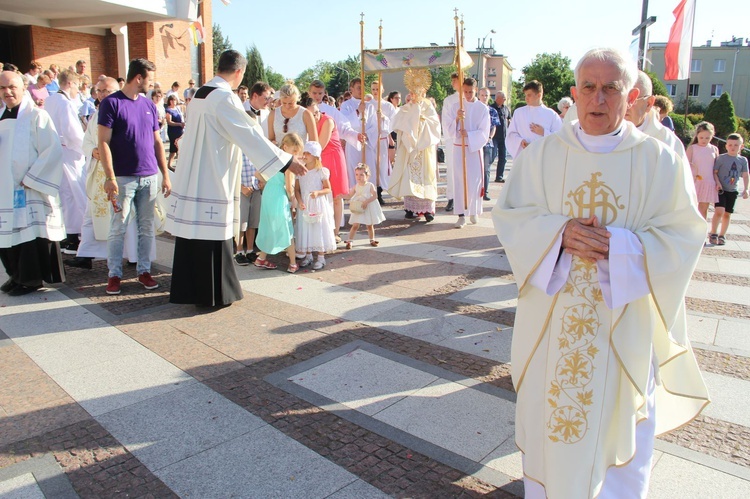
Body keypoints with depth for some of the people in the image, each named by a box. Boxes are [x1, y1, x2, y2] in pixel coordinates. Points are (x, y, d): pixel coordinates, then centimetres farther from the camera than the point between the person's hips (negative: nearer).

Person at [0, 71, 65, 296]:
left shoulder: (36, 116, -8)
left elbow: (53, 150, -15)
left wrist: (31, 179, -15)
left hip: (31, 190, -7)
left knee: (31, 232, -2)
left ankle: (31, 278, 10)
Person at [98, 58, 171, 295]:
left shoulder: (149, 104, 12)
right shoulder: (111, 103, -3)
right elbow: (103, 142, -8)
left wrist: (165, 174, 10)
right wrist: (110, 177, -15)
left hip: (149, 177, 5)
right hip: (123, 177, -5)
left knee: (146, 227, 9)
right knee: (118, 228, 0)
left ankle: (144, 271, 19)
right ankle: (114, 275, 11)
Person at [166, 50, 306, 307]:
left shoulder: (201, 94, 13)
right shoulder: (225, 97, -14)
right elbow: (250, 134, -18)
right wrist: (287, 161, -16)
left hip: (191, 177, 9)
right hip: (213, 180, -9)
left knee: (192, 233, 14)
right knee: (213, 237, 0)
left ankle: (187, 289, 25)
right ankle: (213, 293, 10)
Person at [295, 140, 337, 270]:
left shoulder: (321, 171, -6)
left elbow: (328, 189, -4)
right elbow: (297, 189, 6)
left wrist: (318, 192, -22)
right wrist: (300, 201, -10)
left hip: (318, 205, -4)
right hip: (304, 206, 4)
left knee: (319, 229, 0)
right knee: (305, 230, 8)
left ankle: (321, 257, 8)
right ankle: (308, 255, 21)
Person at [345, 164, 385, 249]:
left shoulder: (370, 185, -10)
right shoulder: (355, 186, -1)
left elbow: (375, 196, -16)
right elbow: (349, 196, 4)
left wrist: (366, 202, -26)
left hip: (369, 208, -1)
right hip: (358, 209, 1)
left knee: (370, 225, 12)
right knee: (355, 226, -3)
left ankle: (372, 240, 29)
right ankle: (350, 241, 0)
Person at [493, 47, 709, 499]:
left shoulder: (659, 159, -4)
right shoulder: (542, 154, 0)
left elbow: (684, 234, -4)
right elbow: (509, 216, 0)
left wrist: (618, 245, -20)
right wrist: (559, 232, -18)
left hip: (625, 320, 0)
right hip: (552, 320, 1)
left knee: (621, 419, 13)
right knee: (549, 410, 13)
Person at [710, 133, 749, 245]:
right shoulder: (721, 158, -6)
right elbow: (714, 172, -4)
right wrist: (717, 183, -18)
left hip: (732, 191, 4)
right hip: (720, 190, -4)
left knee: (727, 214, 8)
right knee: (719, 211, -18)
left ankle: (722, 235, 20)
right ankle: (713, 234, -5)